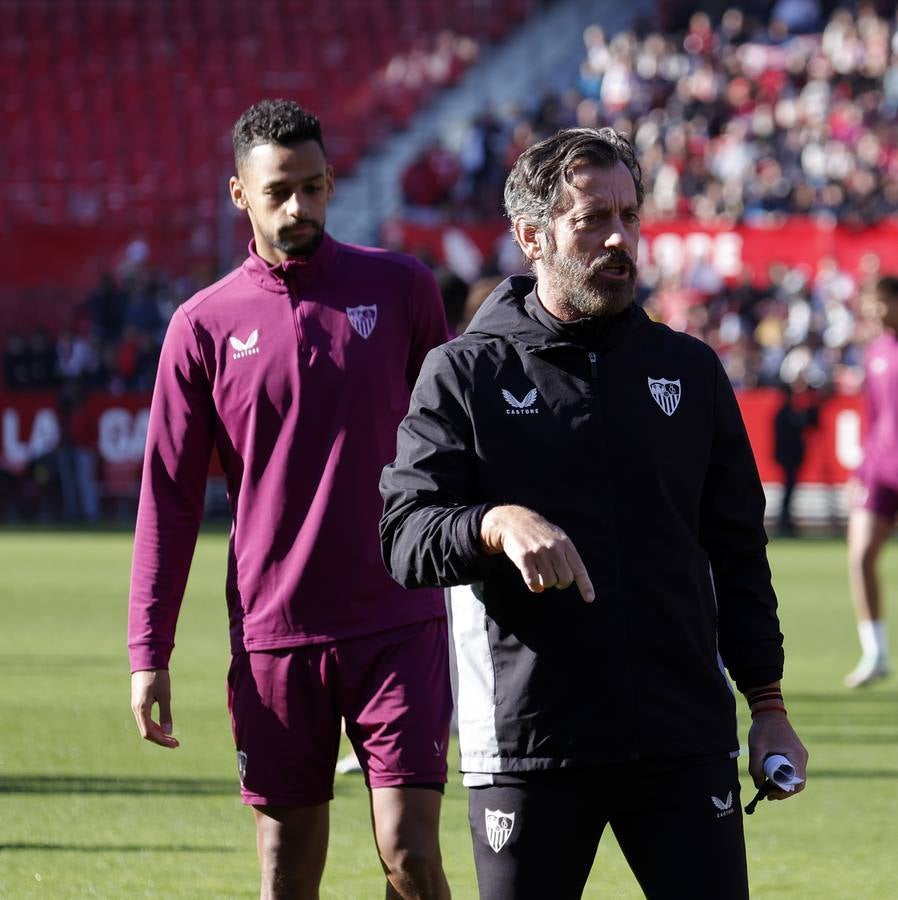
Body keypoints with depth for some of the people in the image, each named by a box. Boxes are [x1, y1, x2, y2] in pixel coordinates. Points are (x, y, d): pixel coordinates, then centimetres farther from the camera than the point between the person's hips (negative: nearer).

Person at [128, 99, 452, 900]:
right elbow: (169, 498, 5)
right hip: (273, 639, 1)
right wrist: (149, 653, 0)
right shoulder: (204, 326, 2)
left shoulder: (401, 289, 3)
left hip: (399, 627, -1)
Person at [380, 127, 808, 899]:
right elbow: (406, 536, -8)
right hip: (525, 745, -2)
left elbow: (737, 549, 15)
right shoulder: (462, 375, 2)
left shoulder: (690, 370, 12)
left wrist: (768, 703, 10)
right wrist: (499, 524, -28)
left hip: (686, 745, 2)